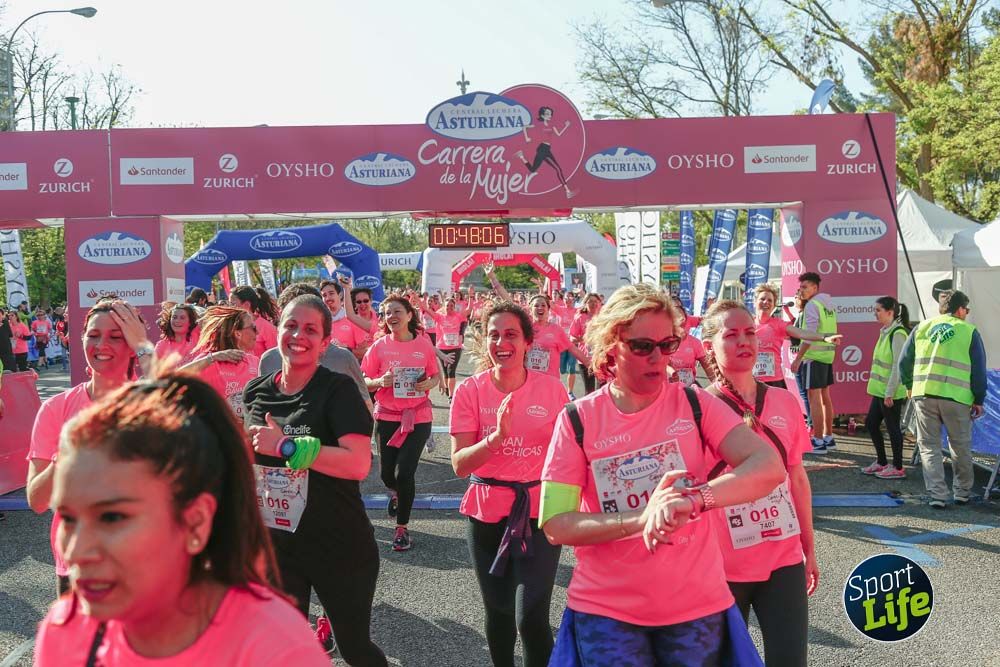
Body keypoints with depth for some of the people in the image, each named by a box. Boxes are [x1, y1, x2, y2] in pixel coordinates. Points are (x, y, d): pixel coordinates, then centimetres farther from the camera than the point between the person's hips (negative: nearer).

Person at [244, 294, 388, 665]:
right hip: (274, 546, 5)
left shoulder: (338, 390, -14)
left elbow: (358, 464, -26)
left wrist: (286, 446, -26)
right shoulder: (255, 392, 1)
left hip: (340, 547, -4)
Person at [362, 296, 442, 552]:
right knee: (387, 473, 9)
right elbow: (364, 382, 1)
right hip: (387, 416, 2)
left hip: (418, 416, -1)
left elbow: (437, 376, 8)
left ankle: (402, 528, 10)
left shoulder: (424, 344, -3)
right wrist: (380, 381, -19)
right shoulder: (379, 346, -3)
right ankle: (395, 492, 48)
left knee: (405, 473, -8)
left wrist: (428, 383, -14)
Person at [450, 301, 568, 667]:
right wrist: (497, 437, -28)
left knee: (531, 617, -11)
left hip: (539, 510, -1)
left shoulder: (551, 387, -7)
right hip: (487, 512, 1)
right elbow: (460, 465, -12)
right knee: (497, 610, 16)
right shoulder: (470, 390, -7)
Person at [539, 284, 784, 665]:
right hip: (606, 610, -1)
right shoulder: (577, 420, -7)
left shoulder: (695, 405, -4)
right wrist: (641, 519, -25)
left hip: (696, 604, 1)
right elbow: (555, 526, -11)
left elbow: (769, 468, -16)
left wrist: (691, 498, -32)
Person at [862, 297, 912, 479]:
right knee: (871, 423, 15)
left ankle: (897, 468, 12)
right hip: (880, 391, 10)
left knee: (892, 427, 0)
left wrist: (889, 393, -19)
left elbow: (898, 366, -19)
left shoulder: (898, 334, -16)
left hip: (892, 393, -10)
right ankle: (881, 462, 27)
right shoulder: (885, 332, 13)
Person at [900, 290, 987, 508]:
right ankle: (963, 492, 27)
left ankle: (937, 495, 1)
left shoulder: (922, 327, 12)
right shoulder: (969, 331, 4)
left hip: (923, 394, 2)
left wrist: (910, 385, 29)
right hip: (957, 398, -2)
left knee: (929, 446, 8)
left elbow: (904, 361, 15)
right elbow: (979, 369, 4)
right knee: (961, 447, 15)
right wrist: (979, 400, 12)